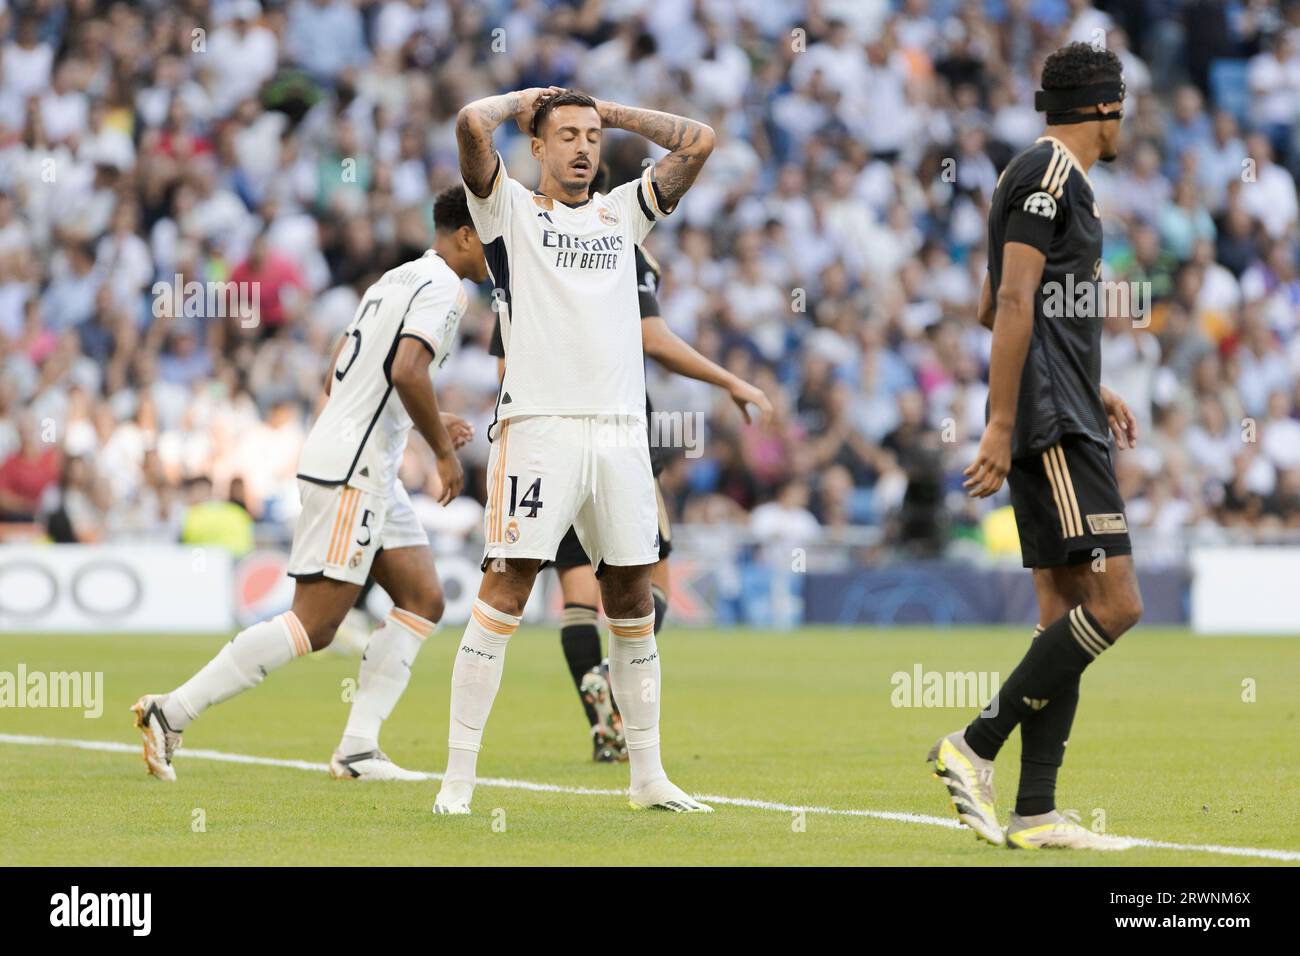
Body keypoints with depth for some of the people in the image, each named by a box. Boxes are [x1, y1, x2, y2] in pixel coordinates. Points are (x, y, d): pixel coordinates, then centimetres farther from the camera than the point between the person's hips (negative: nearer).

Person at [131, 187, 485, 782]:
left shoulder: (397, 280, 20)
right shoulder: (444, 287, -10)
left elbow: (338, 378, 24)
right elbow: (408, 371, -26)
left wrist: (430, 424, 25)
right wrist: (444, 450, -14)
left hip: (370, 471, 10)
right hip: (351, 470, -10)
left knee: (423, 599, 7)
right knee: (313, 626, -11)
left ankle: (358, 749, 3)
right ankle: (173, 711, -11)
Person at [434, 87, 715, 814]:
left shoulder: (624, 213, 19)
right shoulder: (511, 209, 7)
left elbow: (698, 142, 16)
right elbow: (473, 124, -8)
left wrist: (611, 113, 19)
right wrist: (527, 100, 10)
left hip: (621, 430, 5)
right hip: (538, 425, -5)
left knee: (634, 602, 7)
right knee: (506, 592, -10)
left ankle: (648, 775, 16)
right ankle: (459, 775, -10)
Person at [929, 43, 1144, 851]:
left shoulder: (1051, 177, 21)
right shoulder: (1053, 173, -10)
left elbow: (999, 309, 29)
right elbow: (1014, 302, -18)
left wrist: (1090, 390, 28)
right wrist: (1003, 424, -22)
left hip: (1063, 427, 10)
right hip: (1052, 428, -10)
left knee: (1067, 613, 6)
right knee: (1116, 603, -14)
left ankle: (1035, 813, 4)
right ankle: (975, 748, -11)